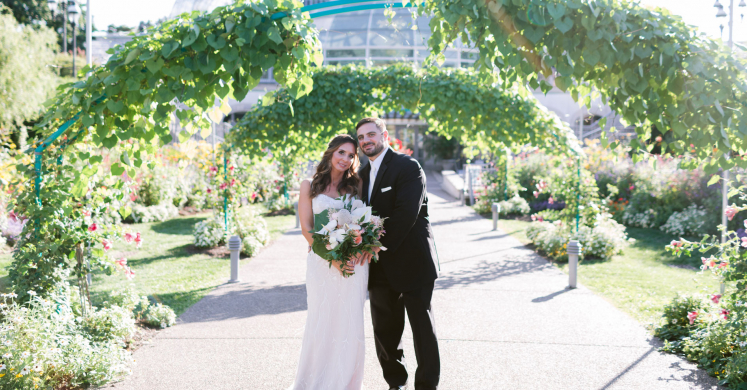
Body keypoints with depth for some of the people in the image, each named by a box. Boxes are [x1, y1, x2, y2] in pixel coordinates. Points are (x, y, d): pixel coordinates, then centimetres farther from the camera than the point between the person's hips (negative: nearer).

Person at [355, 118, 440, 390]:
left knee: (423, 328, 3)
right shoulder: (363, 174, 14)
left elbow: (406, 214, -19)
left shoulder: (407, 166, -10)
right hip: (380, 267, 7)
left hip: (411, 263, -7)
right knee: (385, 331, 12)